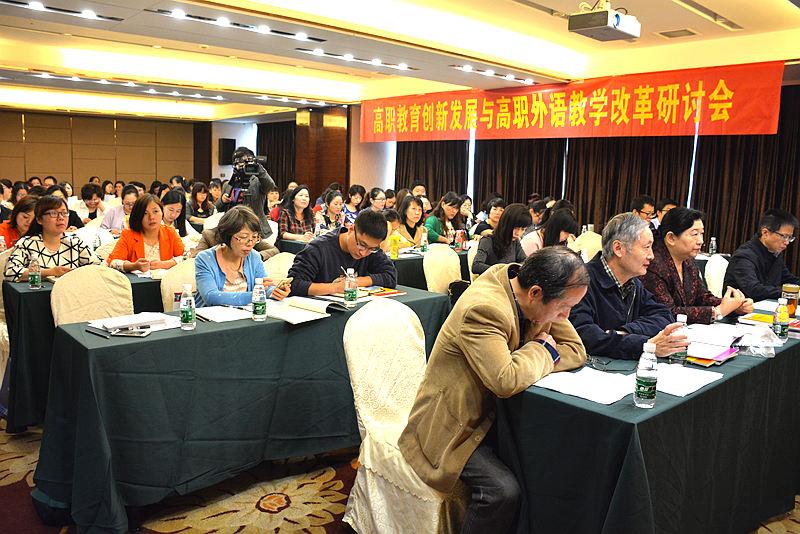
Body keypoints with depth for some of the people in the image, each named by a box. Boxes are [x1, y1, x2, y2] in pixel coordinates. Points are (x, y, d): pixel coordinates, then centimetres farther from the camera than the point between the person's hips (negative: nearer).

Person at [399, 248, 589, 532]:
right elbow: (507, 381, -37)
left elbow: (576, 351, 0)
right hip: (453, 426, -8)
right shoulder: (483, 308, -30)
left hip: (492, 412, 8)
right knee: (503, 491, -26)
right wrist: (542, 350, -19)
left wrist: (531, 362, -16)